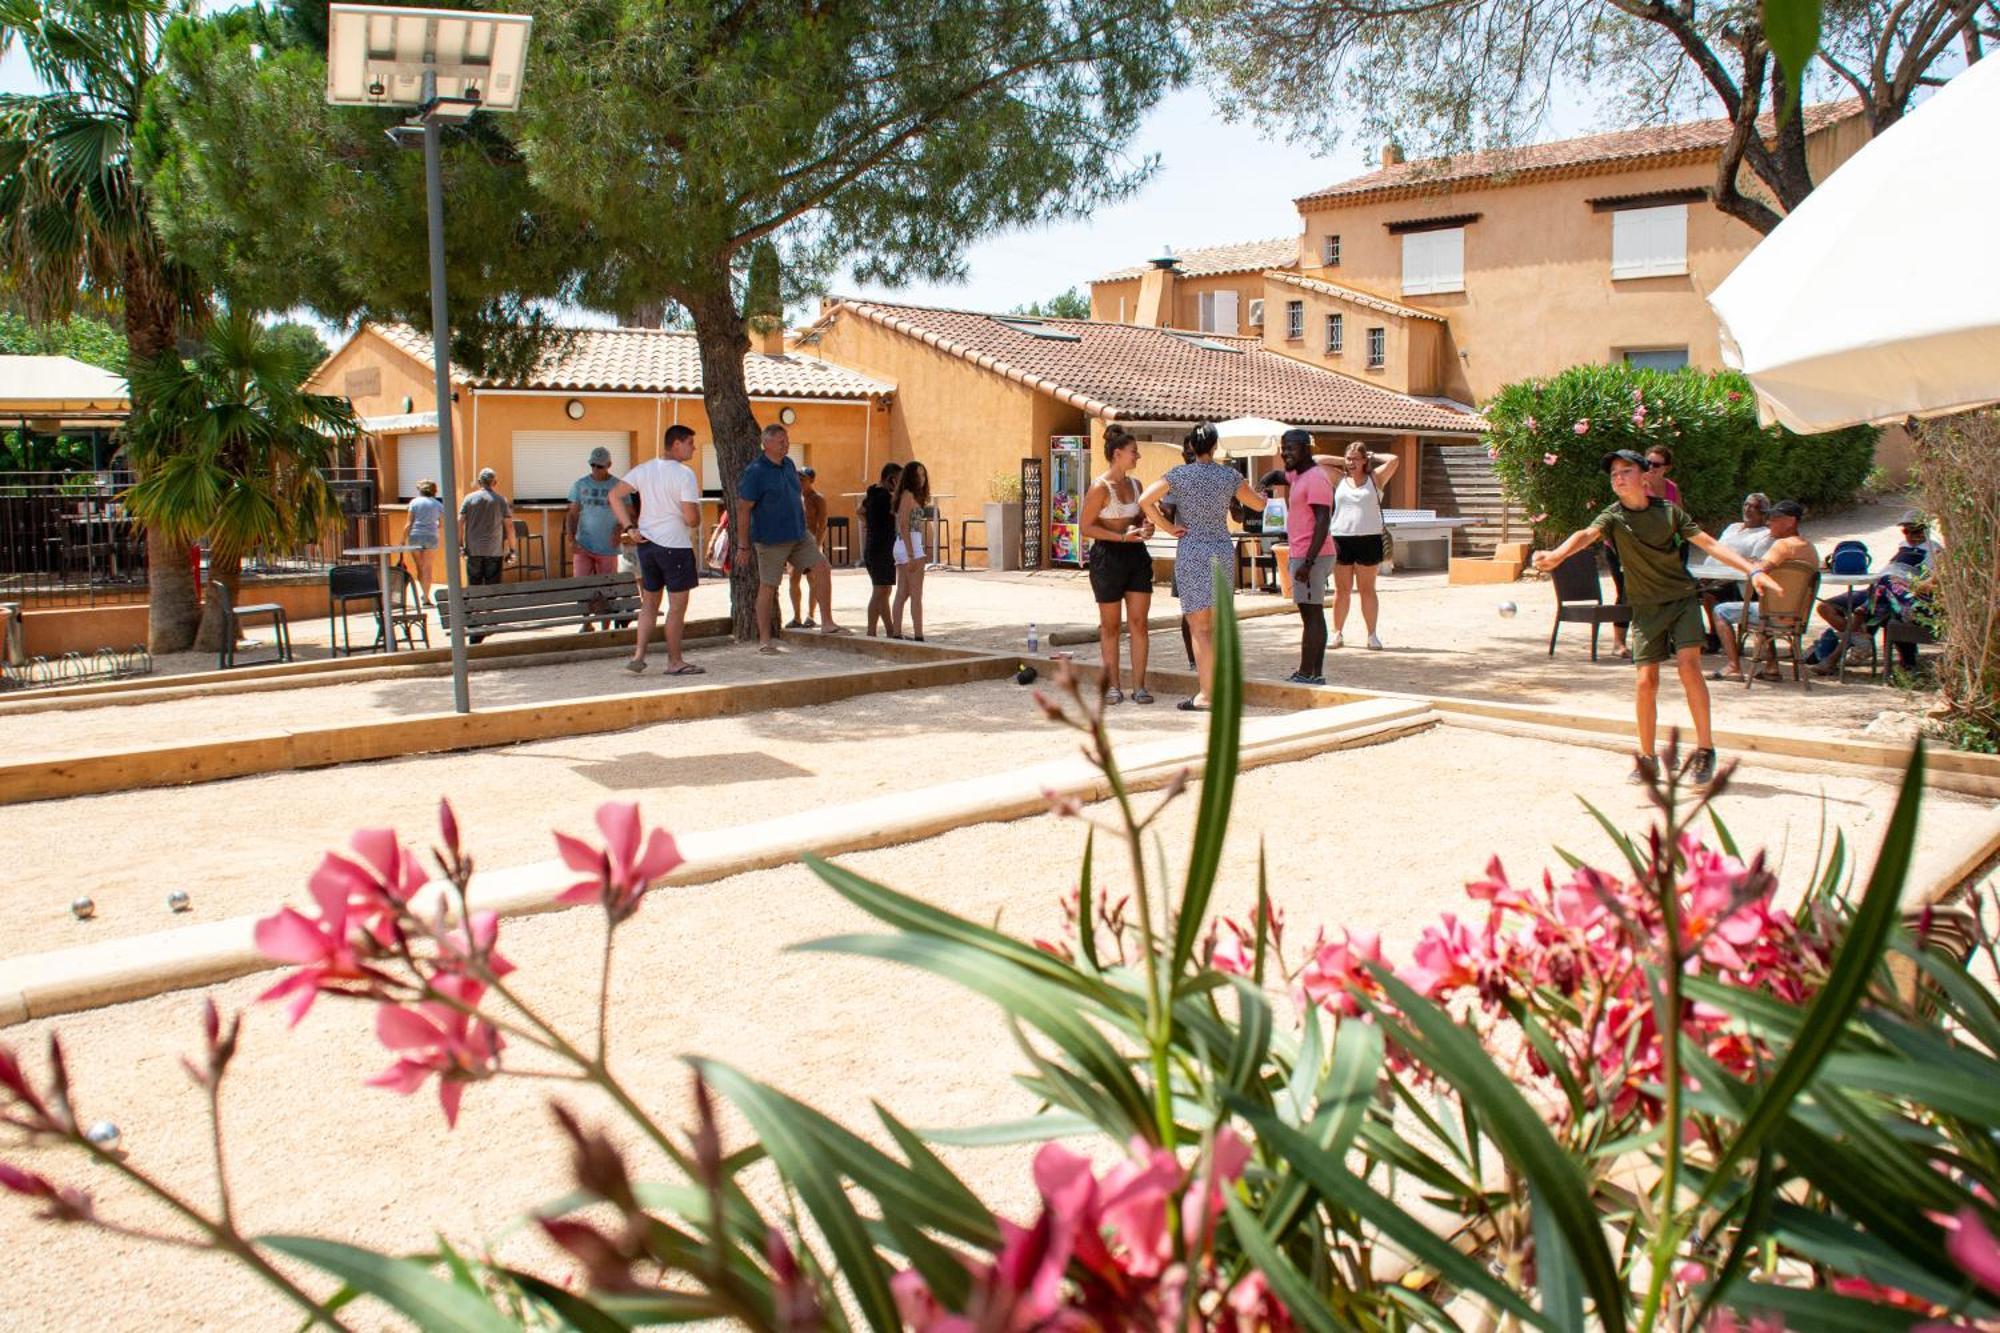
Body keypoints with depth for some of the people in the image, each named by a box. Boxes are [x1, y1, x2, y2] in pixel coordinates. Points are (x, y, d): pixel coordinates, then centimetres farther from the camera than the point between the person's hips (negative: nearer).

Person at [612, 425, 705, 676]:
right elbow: (691, 519, -18)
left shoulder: (645, 469, 7)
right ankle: (675, 662, 9)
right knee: (677, 605, 4)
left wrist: (629, 528, 3)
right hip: (675, 545, -7)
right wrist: (697, 519, 6)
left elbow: (614, 496, 5)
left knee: (649, 603, 17)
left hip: (646, 543, 7)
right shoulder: (685, 474, -13)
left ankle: (638, 655, 11)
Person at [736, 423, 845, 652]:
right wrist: (742, 546, -15)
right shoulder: (755, 471, -14)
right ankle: (764, 640, 9)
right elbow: (743, 509, -14)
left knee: (822, 569, -3)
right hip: (771, 539, -7)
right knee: (768, 587, 0)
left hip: (798, 535, 7)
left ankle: (827, 623, 5)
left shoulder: (789, 464, 8)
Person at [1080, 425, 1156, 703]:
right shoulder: (1100, 487, -11)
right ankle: (1113, 685, 13)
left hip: (1136, 555, 6)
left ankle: (1139, 686, 5)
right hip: (1108, 556, -6)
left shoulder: (1135, 484, 10)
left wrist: (1146, 527, 1)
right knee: (1110, 625, 5)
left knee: (1139, 621, 0)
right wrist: (1122, 536, -19)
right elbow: (1087, 527, -12)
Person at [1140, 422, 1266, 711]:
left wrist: (1167, 527, -6)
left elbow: (1145, 500, -15)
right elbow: (1259, 504, 15)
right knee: (1216, 626, 12)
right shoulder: (1230, 475, 2)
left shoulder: (1180, 475, -6)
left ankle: (1206, 695, -5)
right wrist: (1250, 486, 36)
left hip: (1191, 552, -3)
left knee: (1199, 627, -2)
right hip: (1223, 551, 4)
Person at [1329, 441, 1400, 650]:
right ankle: (1337, 633, 12)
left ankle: (1372, 635, 7)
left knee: (1367, 590, 3)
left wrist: (1373, 457, 8)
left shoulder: (1375, 479, 7)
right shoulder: (1339, 480, 11)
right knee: (1342, 590, 5)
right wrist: (1341, 462, 11)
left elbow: (1394, 460, -5)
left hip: (1368, 539, -1)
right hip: (1341, 539, 1)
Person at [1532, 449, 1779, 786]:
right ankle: (1647, 757, 10)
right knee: (1646, 679, -6)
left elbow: (1709, 543, 0)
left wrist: (1753, 570, -9)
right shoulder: (1613, 516, -6)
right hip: (1646, 607, 0)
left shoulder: (1669, 511, -2)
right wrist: (1557, 554, -48)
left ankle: (1705, 747, -5)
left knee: (1689, 664, -18)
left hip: (1682, 598, 0)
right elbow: (1587, 534, -26)